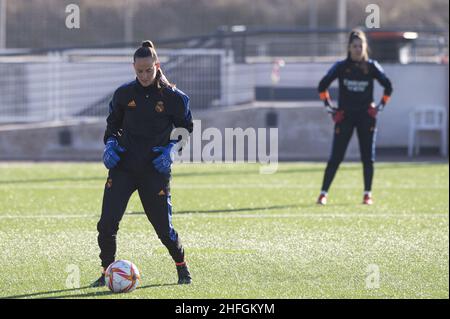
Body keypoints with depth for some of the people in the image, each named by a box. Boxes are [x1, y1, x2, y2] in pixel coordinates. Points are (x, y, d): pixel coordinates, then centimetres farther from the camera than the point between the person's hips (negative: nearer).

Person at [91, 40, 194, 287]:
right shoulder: (124, 94, 2)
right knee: (107, 223, -10)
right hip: (123, 166, 2)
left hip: (155, 169, -2)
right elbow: (113, 123, 17)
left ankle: (182, 267, 27)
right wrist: (110, 144, -1)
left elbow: (187, 130, 6)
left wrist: (172, 148, -10)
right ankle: (106, 272, 7)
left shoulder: (173, 97, -5)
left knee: (163, 225, 0)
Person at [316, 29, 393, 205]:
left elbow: (388, 87, 9)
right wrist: (329, 107, 3)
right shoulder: (340, 67, -1)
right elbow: (322, 86, 8)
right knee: (335, 157, -5)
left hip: (366, 116, 1)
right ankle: (323, 193, -3)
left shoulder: (372, 67, 0)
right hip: (344, 116, -1)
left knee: (368, 157, 0)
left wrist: (380, 106, 2)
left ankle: (368, 194, 8)